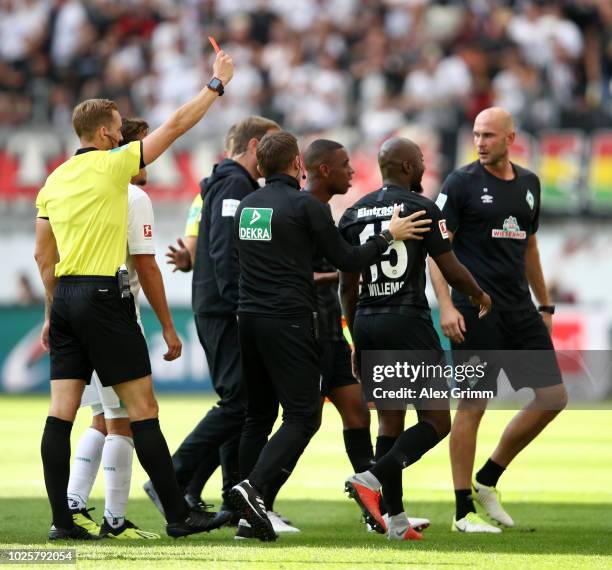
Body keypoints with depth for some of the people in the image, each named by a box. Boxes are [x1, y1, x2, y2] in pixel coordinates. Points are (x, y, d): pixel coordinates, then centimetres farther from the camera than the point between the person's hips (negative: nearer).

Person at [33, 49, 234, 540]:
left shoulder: (54, 181, 12)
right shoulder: (112, 166, -7)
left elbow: (43, 254, 16)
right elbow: (176, 126, -1)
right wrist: (217, 84, 10)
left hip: (66, 297, 7)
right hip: (104, 298, -7)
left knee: (62, 413, 2)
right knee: (143, 409, -4)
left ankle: (62, 519, -1)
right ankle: (178, 514, -1)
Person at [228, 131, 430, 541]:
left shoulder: (245, 206, 12)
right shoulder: (306, 204, -7)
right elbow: (348, 260, -4)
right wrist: (389, 236, 9)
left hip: (249, 318, 7)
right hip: (289, 322, -7)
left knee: (259, 415, 13)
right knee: (302, 418, -4)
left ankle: (249, 513, 9)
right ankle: (253, 486, -23)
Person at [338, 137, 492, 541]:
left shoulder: (354, 213, 10)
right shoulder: (422, 208, -6)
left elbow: (347, 285, 13)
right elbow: (451, 270, -5)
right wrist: (480, 296, 15)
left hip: (366, 321, 6)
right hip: (408, 321, -6)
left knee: (390, 420, 13)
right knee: (436, 421, 1)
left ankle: (396, 519, 9)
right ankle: (372, 479, -19)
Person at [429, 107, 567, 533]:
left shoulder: (529, 184, 13)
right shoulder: (461, 183, -4)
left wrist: (545, 305, 22)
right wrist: (446, 305, -18)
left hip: (520, 311, 6)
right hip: (476, 313, -6)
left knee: (554, 397, 2)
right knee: (473, 406, -4)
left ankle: (488, 480, 15)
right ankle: (464, 512, 3)